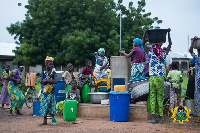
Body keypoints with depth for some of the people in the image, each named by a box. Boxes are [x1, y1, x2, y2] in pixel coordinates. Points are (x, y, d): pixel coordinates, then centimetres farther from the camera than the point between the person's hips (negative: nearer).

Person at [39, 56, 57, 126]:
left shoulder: (53, 73, 2)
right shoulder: (43, 73, 8)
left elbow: (55, 81, -11)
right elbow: (41, 81, -3)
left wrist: (46, 80, -14)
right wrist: (50, 80, -15)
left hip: (51, 92, -2)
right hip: (44, 91, 3)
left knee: (51, 105, -3)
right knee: (44, 105, 4)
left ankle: (53, 120, 5)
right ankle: (45, 120, 11)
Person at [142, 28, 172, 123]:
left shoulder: (151, 55, -4)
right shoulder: (163, 56, 1)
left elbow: (143, 44, 1)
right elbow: (170, 45, 12)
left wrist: (145, 33, 4)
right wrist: (168, 33, 14)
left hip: (152, 78, -2)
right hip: (161, 79, 2)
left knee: (152, 98, 0)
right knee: (160, 98, 6)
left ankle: (153, 118, -3)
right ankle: (160, 117, 9)